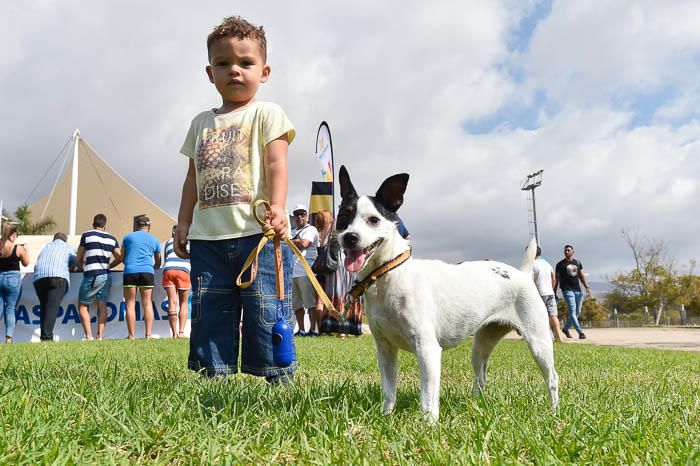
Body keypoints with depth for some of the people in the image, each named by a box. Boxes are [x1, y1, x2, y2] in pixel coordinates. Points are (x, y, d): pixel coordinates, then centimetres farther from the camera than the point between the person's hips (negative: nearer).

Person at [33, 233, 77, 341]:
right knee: (52, 307, -12)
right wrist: (69, 268, 31)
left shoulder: (46, 246, 33)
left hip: (39, 277, 4)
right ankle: (47, 336, -23)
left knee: (43, 307, 11)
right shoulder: (67, 247, 25)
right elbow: (74, 261, 12)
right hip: (58, 276, -4)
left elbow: (36, 265, 24)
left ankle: (43, 336, 4)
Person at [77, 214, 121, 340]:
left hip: (91, 276, -4)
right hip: (106, 276, 4)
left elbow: (79, 258, 6)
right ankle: (100, 336, 0)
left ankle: (89, 336, -2)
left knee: (82, 306, 7)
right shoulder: (112, 239, 11)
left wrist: (81, 268, 25)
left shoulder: (86, 235, 1)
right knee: (102, 306, 6)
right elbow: (119, 258, 10)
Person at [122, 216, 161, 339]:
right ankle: (148, 334, -5)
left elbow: (122, 258, 22)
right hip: (147, 272, 1)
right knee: (147, 304, 1)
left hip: (130, 272, 0)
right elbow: (158, 263, 26)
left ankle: (132, 335, -1)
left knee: (130, 304, 2)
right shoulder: (154, 240, 17)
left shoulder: (128, 237, 15)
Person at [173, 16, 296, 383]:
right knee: (209, 315, 8)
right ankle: (212, 377, 19)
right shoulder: (202, 122, 20)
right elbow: (193, 176, 21)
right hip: (208, 236, 5)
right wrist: (183, 222, 14)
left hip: (258, 232, -5)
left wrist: (277, 207, -23)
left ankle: (278, 379, 10)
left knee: (266, 312, -2)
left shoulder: (266, 113, 4)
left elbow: (276, 164, -8)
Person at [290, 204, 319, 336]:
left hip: (305, 272, -7)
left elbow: (304, 243, -13)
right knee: (296, 304, 8)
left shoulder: (311, 229, 3)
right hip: (291, 273, 7)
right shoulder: (292, 232, 26)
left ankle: (313, 329, -4)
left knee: (310, 302, -7)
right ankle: (301, 330, 14)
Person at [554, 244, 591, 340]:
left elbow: (582, 276, 17)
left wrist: (587, 287, 3)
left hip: (578, 290, 5)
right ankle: (580, 332, -16)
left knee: (577, 313, 8)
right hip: (567, 290, -5)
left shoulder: (577, 263, 16)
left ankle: (565, 328, 25)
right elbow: (556, 279, 4)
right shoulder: (560, 264, 3)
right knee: (572, 311, -13)